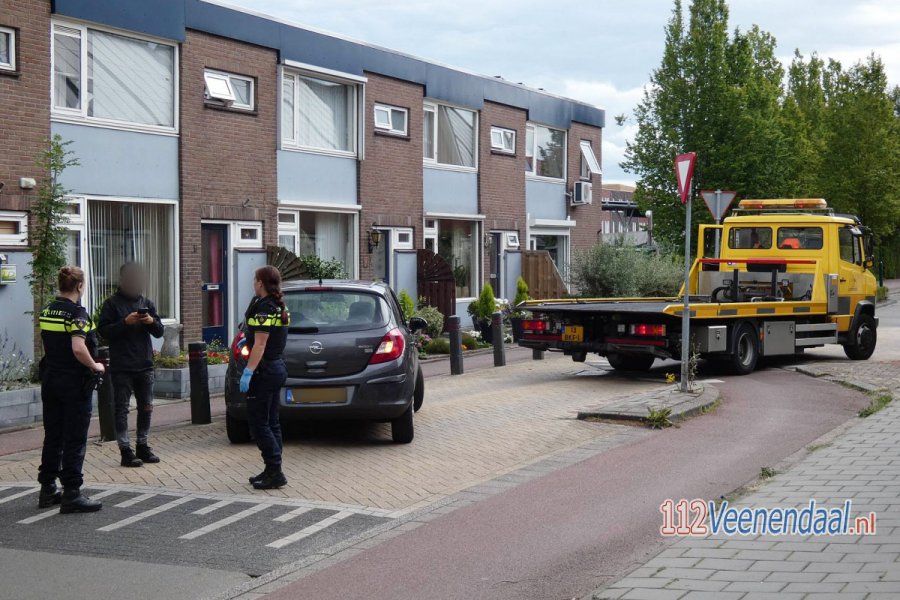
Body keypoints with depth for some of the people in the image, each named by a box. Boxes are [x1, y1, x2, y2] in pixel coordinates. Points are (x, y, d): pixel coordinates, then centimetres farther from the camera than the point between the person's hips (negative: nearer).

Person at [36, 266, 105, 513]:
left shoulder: (47, 311, 8)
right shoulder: (77, 313, -16)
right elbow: (78, 348, -28)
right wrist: (95, 366, -14)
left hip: (50, 379, 8)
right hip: (74, 382, -7)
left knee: (52, 437, 15)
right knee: (75, 440, -2)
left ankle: (47, 489, 22)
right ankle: (71, 494, -1)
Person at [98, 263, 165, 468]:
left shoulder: (146, 303, 14)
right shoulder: (112, 303, -1)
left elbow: (160, 332, 12)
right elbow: (103, 331, -8)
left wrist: (152, 322, -9)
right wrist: (125, 322, -20)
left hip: (144, 365, 5)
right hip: (121, 367, -5)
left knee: (146, 408, 10)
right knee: (122, 409, -2)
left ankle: (142, 446, 21)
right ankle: (125, 450, 0)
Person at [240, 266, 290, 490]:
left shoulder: (264, 308, -17)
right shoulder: (280, 307, 12)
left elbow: (260, 345, -22)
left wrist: (248, 372, -23)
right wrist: (249, 338, 30)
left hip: (264, 370, -10)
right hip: (277, 368, 10)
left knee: (258, 423, -5)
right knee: (271, 422, 13)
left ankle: (275, 472, -8)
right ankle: (273, 471, 17)